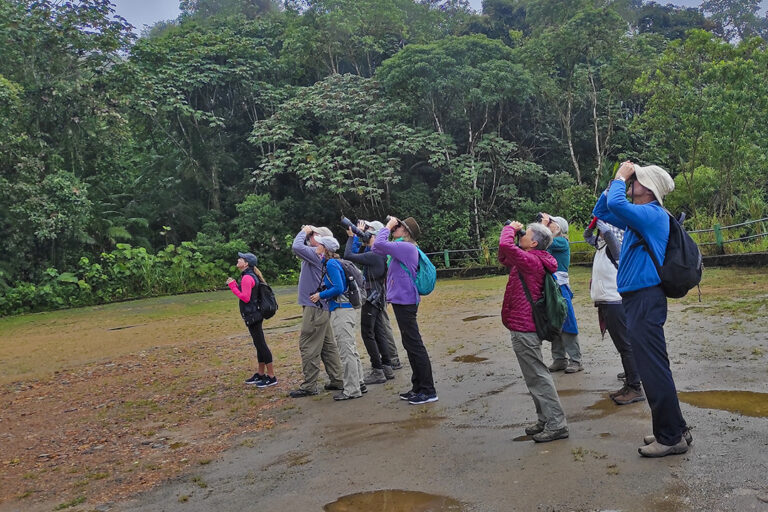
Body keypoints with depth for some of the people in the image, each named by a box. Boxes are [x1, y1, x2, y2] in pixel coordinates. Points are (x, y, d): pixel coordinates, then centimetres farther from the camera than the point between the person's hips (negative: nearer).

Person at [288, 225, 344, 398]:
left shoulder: (316, 254, -16)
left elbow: (296, 247, -27)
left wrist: (304, 232, -11)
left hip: (314, 308, -10)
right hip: (321, 308, 10)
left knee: (308, 347, -4)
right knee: (328, 345, 14)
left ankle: (309, 386, 3)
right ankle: (337, 381, 20)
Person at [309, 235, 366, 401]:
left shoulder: (331, 264, -13)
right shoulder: (329, 263, 14)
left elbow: (338, 288, -20)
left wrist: (320, 295, -9)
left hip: (342, 311, -10)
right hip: (344, 310, 10)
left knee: (346, 351, -4)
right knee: (350, 349, 16)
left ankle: (351, 390, 3)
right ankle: (358, 384, 25)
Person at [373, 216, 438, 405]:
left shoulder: (406, 247, -15)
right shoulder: (401, 248, 15)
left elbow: (378, 244, -22)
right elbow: (378, 249, 21)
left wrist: (387, 227, -7)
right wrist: (388, 228, 13)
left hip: (405, 302, -11)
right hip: (402, 302, 11)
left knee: (415, 346, -7)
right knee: (411, 345, 16)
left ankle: (428, 391, -1)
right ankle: (418, 387, 25)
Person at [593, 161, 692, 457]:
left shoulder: (653, 214, -13)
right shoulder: (637, 217, 16)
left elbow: (616, 203, -28)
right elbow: (601, 211, 26)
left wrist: (620, 177, -9)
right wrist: (615, 180, 14)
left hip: (645, 300, -10)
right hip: (635, 299, 10)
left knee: (654, 370, -5)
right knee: (652, 368, 15)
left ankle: (671, 437, 5)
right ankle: (674, 429, 26)